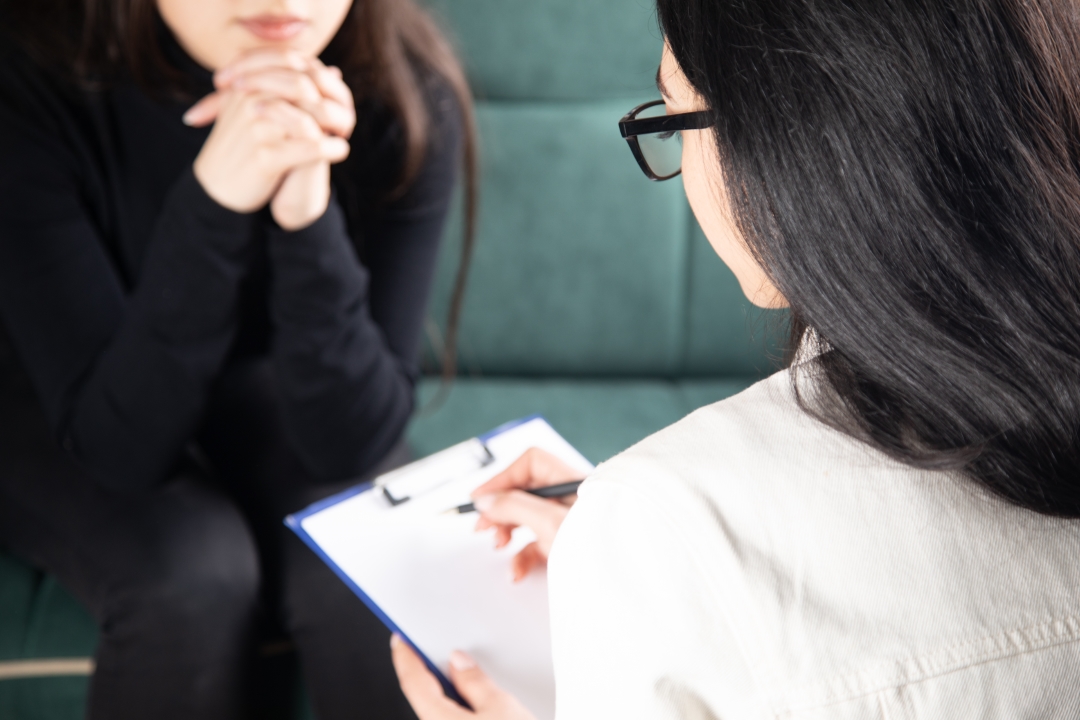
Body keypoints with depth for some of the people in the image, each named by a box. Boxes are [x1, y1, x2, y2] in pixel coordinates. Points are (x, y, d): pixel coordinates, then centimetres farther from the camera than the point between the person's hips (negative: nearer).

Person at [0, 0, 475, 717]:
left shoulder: (408, 97, -23)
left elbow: (349, 441, -23)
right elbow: (121, 443, -28)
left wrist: (309, 217, -39)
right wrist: (214, 198, -42)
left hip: (261, 389, 2)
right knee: (191, 570, -29)